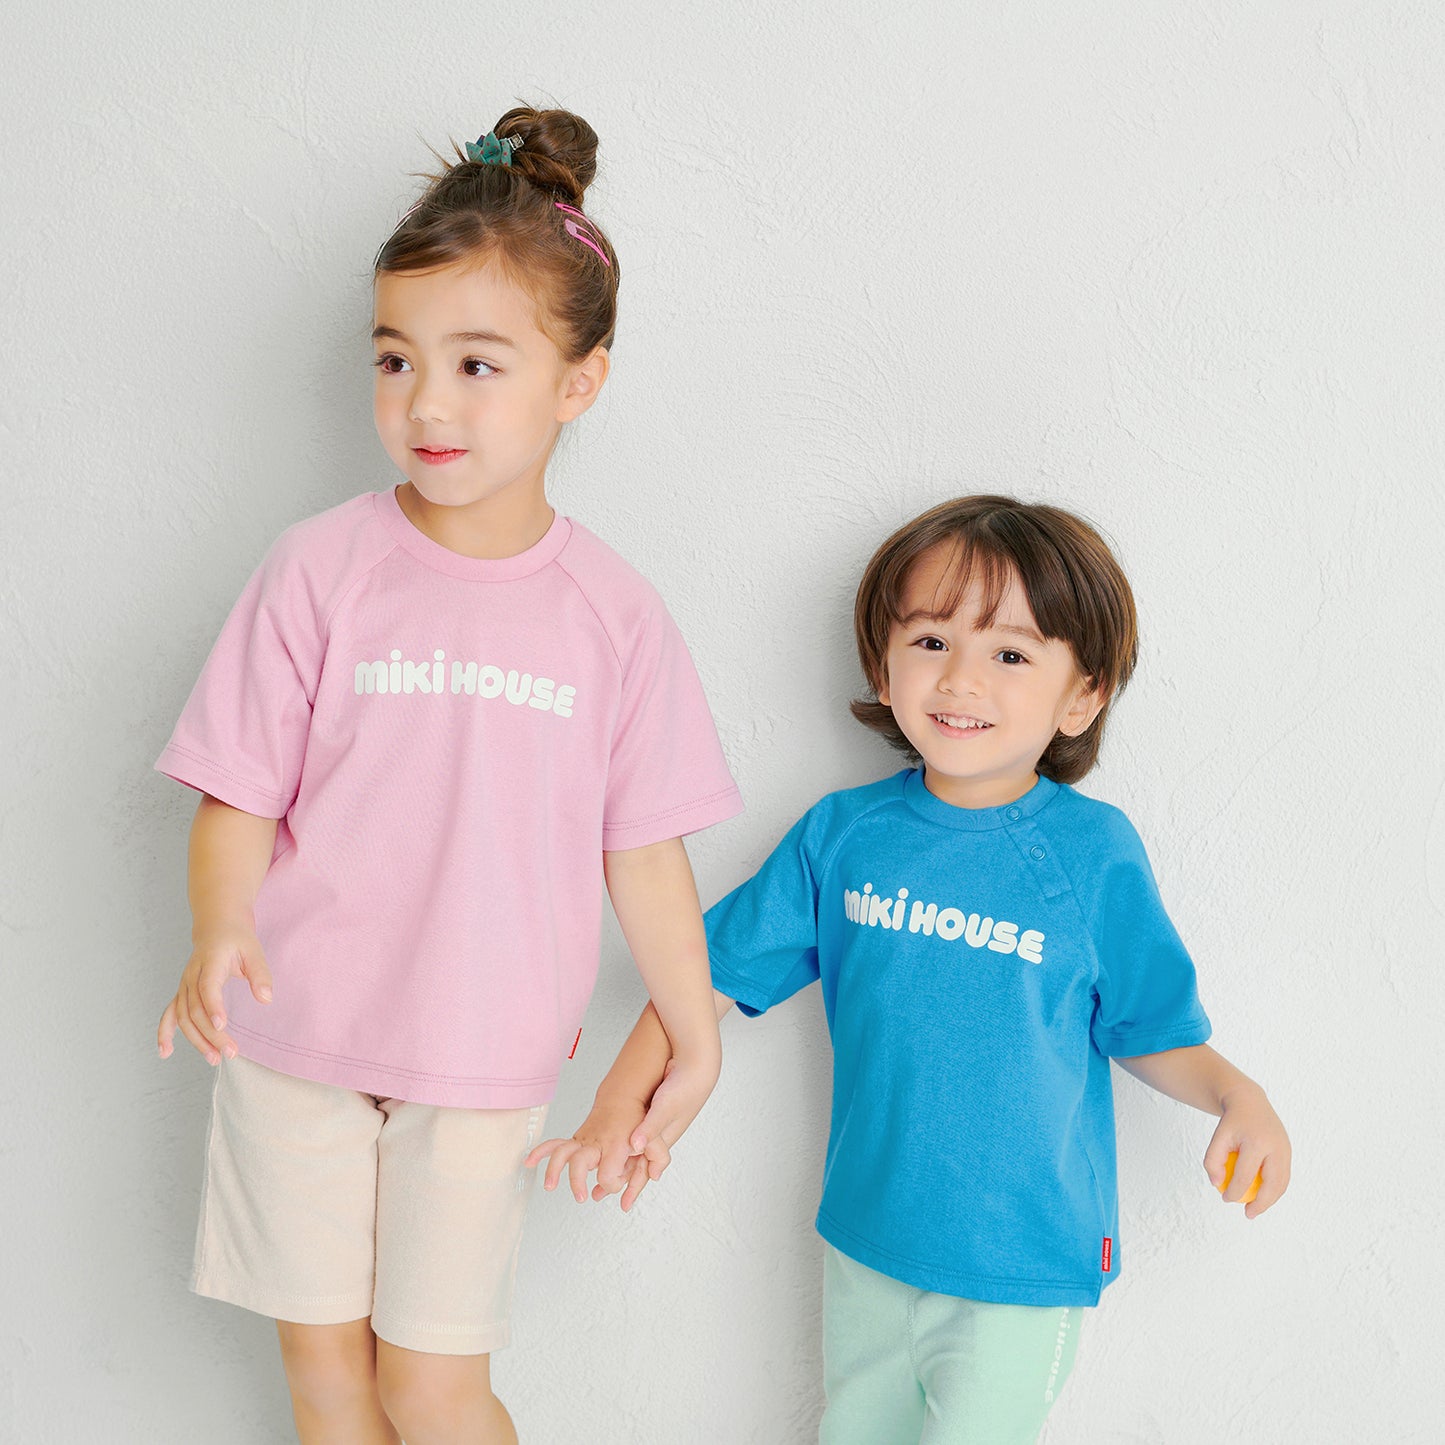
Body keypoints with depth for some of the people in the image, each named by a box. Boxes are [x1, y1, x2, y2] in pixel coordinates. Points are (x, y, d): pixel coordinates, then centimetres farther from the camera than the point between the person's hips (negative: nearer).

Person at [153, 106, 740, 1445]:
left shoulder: (611, 613, -6)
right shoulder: (322, 567, -9)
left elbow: (643, 848, 1)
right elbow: (239, 793, -8)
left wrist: (695, 1037, 7)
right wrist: (219, 932, -27)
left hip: (481, 1062, 0)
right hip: (295, 1038, 1)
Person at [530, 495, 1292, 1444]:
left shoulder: (1094, 853, -12)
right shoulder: (843, 834, -5)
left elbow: (1149, 1033, -2)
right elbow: (714, 972, 0)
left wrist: (1235, 1095, -20)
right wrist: (621, 1105, -9)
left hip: (1023, 1262, -3)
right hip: (866, 1240, 4)